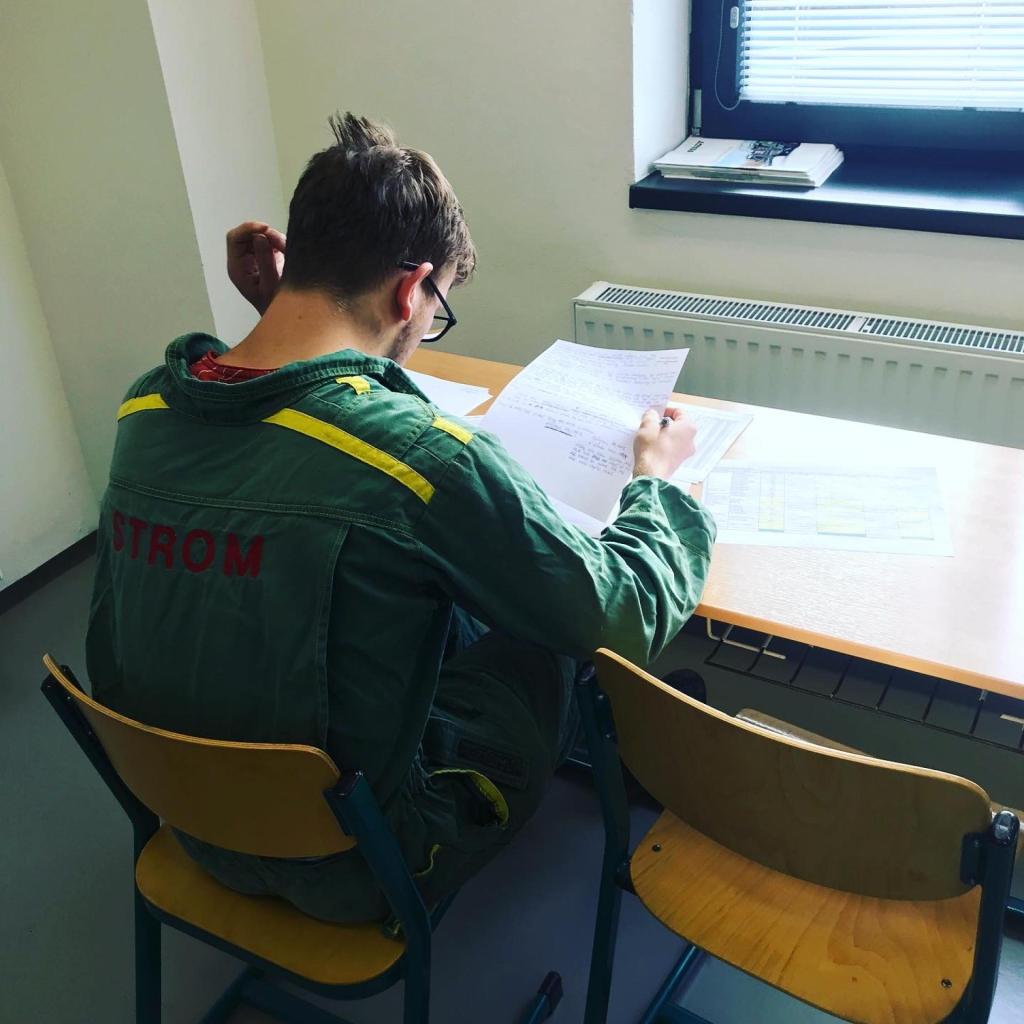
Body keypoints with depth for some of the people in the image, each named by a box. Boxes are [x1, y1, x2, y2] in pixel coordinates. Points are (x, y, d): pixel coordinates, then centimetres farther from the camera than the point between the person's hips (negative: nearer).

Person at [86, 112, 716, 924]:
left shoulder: (144, 409, -11)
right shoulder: (426, 455, -32)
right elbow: (628, 616, -19)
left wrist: (287, 316, 2)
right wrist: (656, 477, -1)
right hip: (356, 867, -6)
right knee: (560, 632, 15)